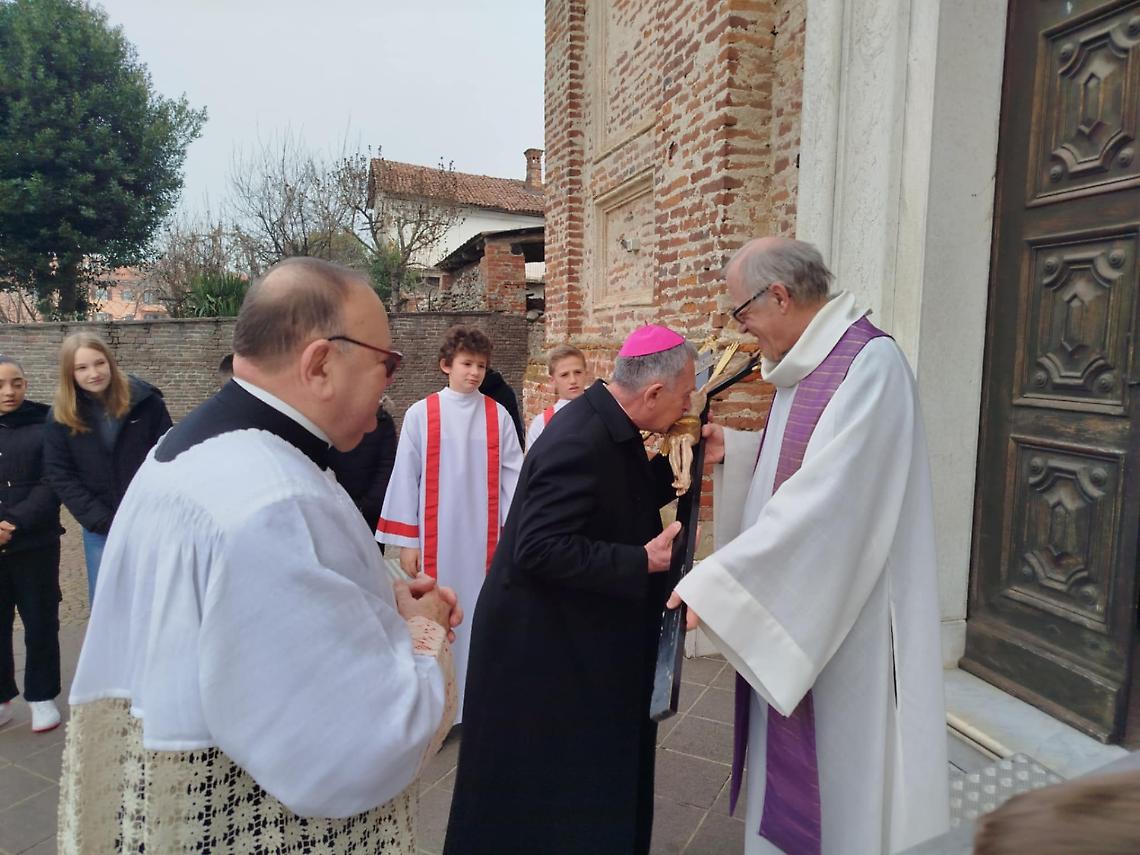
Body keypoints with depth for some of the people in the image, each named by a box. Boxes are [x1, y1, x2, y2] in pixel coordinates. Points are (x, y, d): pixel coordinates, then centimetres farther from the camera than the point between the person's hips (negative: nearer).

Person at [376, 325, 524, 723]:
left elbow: (513, 475, 1)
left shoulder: (498, 416, 2)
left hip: (484, 536, 1)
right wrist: (407, 540, -2)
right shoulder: (420, 414, -2)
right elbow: (405, 478, -1)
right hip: (436, 536, -1)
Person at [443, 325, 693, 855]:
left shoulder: (609, 427, 2)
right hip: (541, 646, -9)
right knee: (541, 795, 11)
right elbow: (538, 548, -31)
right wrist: (642, 561, -26)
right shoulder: (580, 442, -27)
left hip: (578, 635, 9)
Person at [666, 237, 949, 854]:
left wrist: (714, 582, -28)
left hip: (843, 622, -8)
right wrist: (734, 451, 2)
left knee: (836, 788, 10)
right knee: (787, 776, 21)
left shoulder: (869, 363, -21)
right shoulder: (806, 365, 7)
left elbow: (828, 500, -29)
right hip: (793, 607, 9)